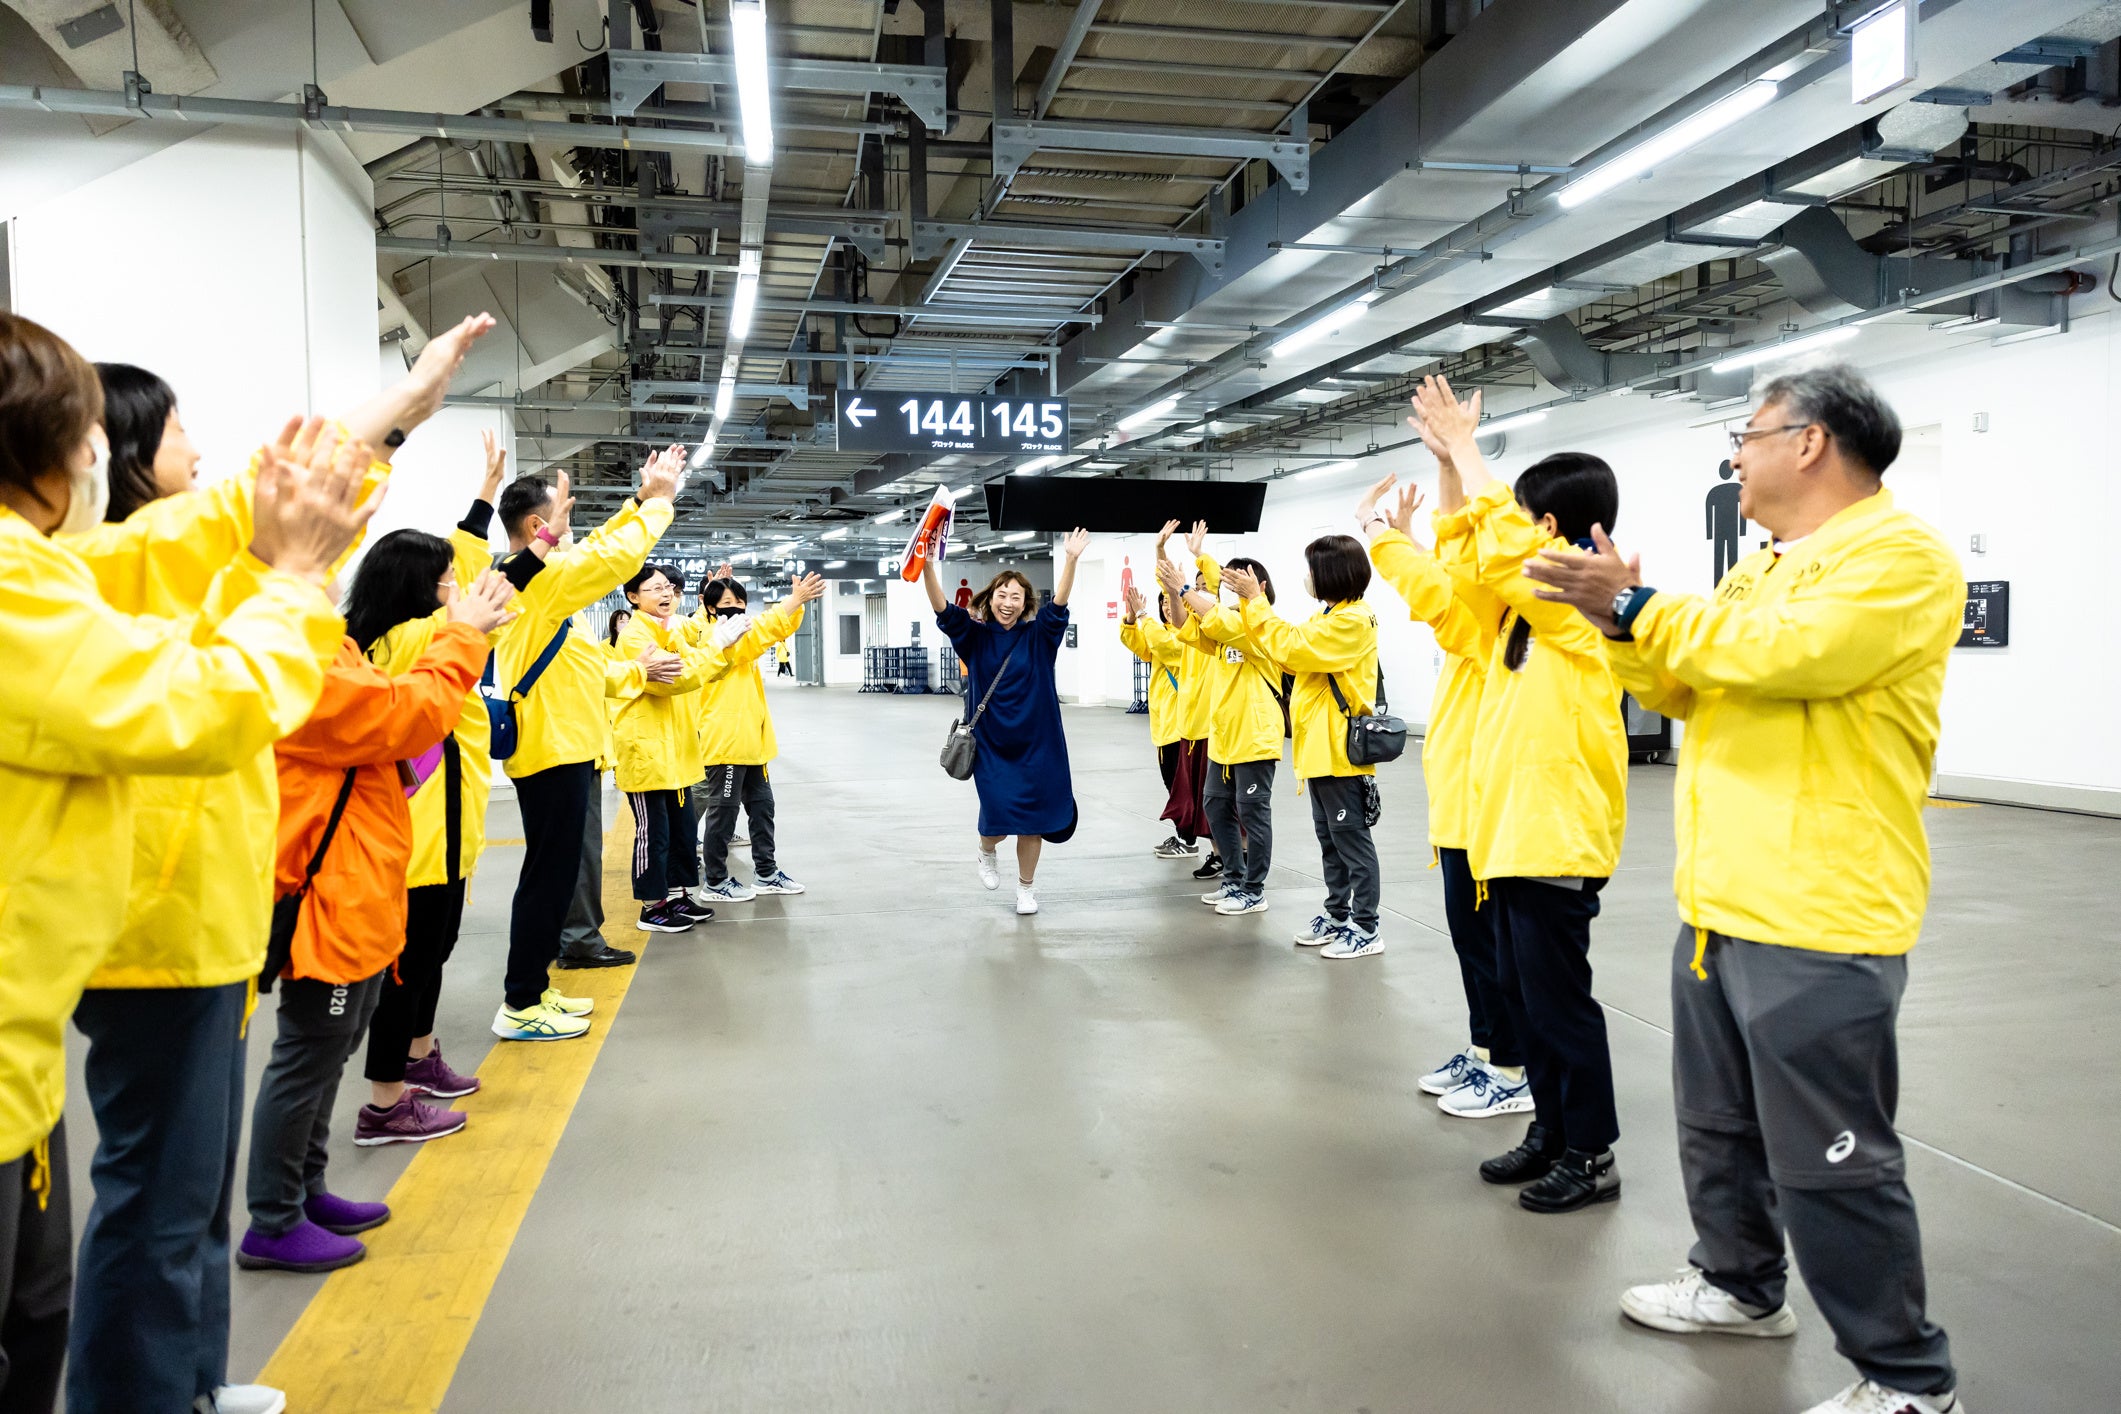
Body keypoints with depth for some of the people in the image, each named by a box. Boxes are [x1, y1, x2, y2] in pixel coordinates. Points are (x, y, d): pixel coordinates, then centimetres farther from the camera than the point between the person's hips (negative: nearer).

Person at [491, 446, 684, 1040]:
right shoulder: (541, 579, -16)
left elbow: (597, 552, 21)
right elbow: (616, 558, -19)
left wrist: (642, 500, 16)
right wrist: (660, 499, -7)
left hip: (551, 744, 10)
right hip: (553, 748, -10)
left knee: (553, 872, 16)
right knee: (549, 874, -3)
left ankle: (531, 989, 25)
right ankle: (521, 1007, 5)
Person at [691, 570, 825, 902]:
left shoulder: (738, 633, 16)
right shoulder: (716, 635, -14)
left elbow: (774, 629, 15)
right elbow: (760, 631, -27)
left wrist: (797, 602, -3)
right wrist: (795, 600, -32)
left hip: (749, 739, 10)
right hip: (725, 740, -10)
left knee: (761, 805, 12)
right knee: (723, 810, -2)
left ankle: (766, 873, 20)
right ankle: (715, 881, 7)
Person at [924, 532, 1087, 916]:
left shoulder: (1037, 636, -1)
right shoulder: (975, 637, -2)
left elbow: (1059, 605, -16)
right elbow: (943, 610, -15)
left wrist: (1071, 560, -32)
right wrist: (927, 566, -31)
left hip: (1036, 743, 1)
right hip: (991, 743, -1)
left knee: (1031, 817, 5)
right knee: (998, 814, -7)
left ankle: (1026, 887, 27)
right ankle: (986, 853, 30)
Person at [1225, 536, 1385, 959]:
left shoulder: (1353, 621, -16)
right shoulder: (1327, 618, 15)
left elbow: (1290, 646, -22)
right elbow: (1293, 655, 13)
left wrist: (1255, 600, -15)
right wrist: (1250, 604, 7)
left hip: (1341, 752, -10)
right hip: (1320, 749, 10)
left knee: (1351, 838, -3)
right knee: (1330, 838, 16)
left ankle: (1366, 928, 4)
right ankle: (1337, 915, 26)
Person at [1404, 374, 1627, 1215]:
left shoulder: (1577, 598, -12)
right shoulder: (1531, 598, 12)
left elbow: (1501, 534, -20)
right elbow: (1475, 550, 20)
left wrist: (1461, 447, -8)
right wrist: (1450, 457, 13)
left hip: (1555, 832, -9)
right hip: (1514, 825, 9)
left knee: (1557, 997, -1)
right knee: (1521, 991, 15)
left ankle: (1591, 1154, 12)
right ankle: (1551, 1131, 27)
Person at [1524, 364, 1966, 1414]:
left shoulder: (1900, 555, -12)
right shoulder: (1763, 567, 17)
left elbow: (1785, 651, -27)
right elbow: (1684, 686, 17)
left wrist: (1637, 607, -18)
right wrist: (1624, 622, -1)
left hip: (1818, 920, -9)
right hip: (1720, 902, 9)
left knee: (1830, 1159, -2)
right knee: (1719, 1122, 21)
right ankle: (1742, 1285, 40)